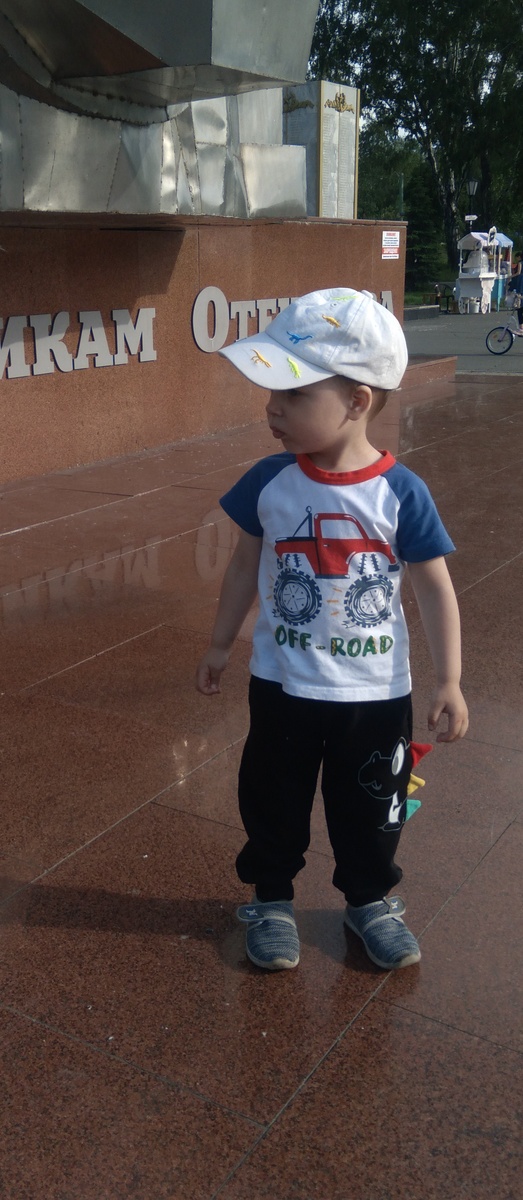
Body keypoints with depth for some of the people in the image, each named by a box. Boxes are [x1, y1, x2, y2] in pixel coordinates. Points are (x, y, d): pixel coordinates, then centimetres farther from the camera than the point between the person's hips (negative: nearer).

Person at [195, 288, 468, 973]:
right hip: (283, 684, 2)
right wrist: (221, 646, 10)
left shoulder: (401, 492, -16)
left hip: (377, 691, -1)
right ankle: (272, 898, 40)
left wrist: (448, 680, -9)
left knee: (369, 811, 17)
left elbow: (434, 587, -8)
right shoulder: (269, 483, -10)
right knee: (274, 802, 17)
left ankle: (370, 900, 41)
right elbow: (246, 565, 4)